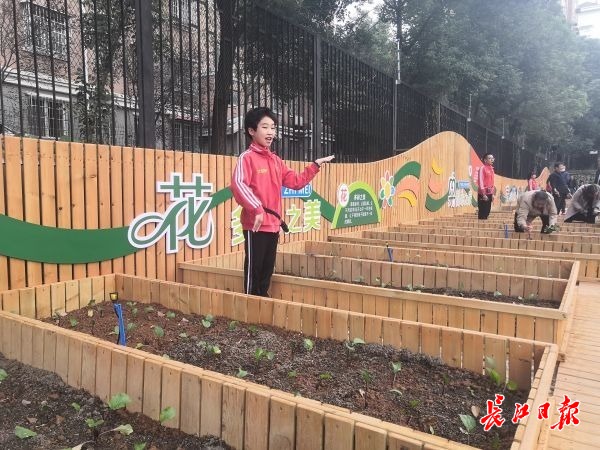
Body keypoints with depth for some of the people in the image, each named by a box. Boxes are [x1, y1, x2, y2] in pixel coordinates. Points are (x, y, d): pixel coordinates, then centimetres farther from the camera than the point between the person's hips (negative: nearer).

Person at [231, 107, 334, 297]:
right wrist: (256, 209, -29)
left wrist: (315, 165, 13)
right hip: (256, 225, -7)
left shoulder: (276, 160, 15)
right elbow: (238, 185, -24)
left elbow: (296, 181, 18)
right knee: (254, 268, 0)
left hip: (273, 224, 7)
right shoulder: (247, 157, -9)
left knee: (267, 269, 15)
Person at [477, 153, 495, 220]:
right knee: (482, 211, -5)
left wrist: (492, 193, 15)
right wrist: (483, 194, -19)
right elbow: (480, 181, -15)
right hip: (483, 194, -8)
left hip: (489, 193, 8)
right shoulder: (482, 168, -11)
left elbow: (491, 182, 17)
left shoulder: (491, 168, 13)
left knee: (487, 211, 10)